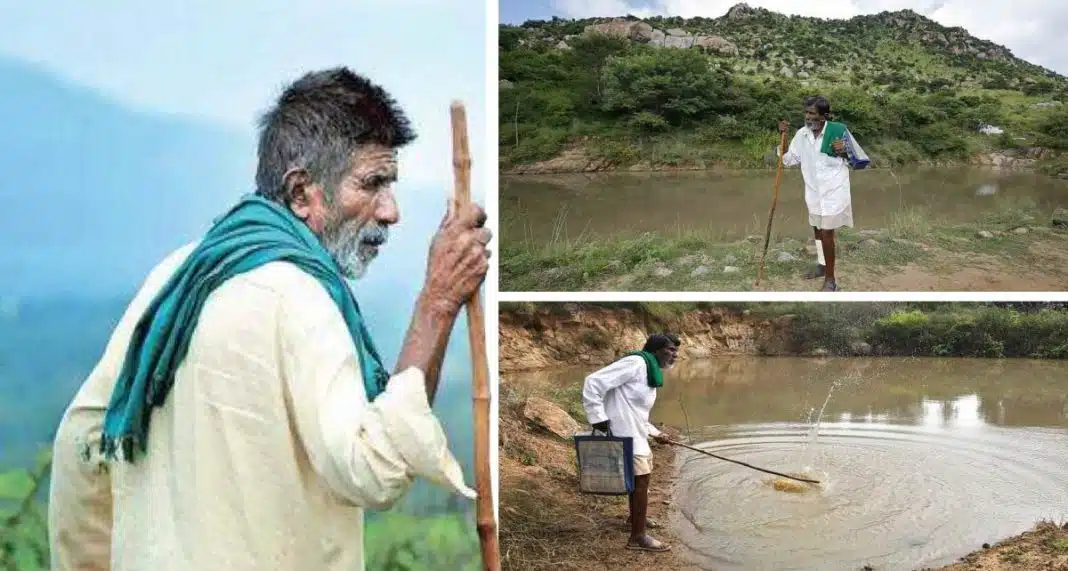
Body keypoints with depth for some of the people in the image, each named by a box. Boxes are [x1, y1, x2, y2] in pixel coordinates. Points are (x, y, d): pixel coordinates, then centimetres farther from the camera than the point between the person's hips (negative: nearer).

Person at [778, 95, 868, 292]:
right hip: (814, 192, 5)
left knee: (827, 234, -7)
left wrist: (844, 152, -26)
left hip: (834, 192, -5)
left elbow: (858, 162, -6)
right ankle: (822, 265, 42)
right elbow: (788, 160, 4)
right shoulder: (802, 134, -3)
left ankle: (830, 280, 2)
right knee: (817, 231, 20)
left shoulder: (838, 131, -15)